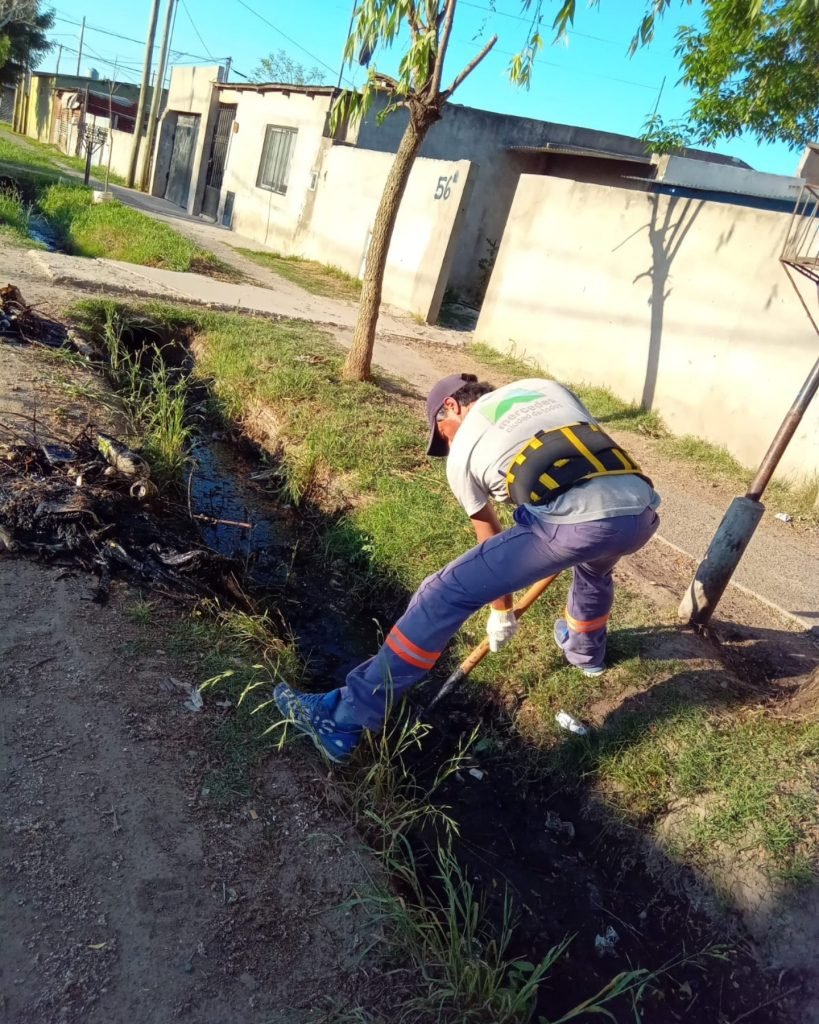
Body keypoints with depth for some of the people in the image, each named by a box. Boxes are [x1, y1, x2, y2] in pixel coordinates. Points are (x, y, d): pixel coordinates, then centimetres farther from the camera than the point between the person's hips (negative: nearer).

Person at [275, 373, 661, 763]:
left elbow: (489, 537, 27)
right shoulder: (546, 387, 30)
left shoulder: (462, 451, 19)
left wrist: (501, 612, 40)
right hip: (640, 511, 7)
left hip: (572, 524, -6)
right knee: (594, 565, 42)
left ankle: (347, 717, 5)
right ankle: (586, 651, 67)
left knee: (444, 596, 2)